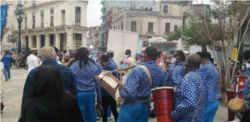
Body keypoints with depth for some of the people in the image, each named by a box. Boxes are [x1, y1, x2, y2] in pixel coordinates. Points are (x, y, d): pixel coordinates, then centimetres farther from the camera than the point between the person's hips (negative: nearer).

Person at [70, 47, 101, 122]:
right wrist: (99, 97, 12)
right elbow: (97, 83, 3)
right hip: (91, 94, 2)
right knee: (91, 115, 13)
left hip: (78, 94, -2)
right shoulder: (94, 67, 0)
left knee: (80, 116, 6)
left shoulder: (73, 67, -6)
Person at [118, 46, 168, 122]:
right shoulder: (162, 72, -1)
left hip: (132, 106, -6)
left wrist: (121, 90, -10)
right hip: (147, 107, 6)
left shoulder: (138, 70, -24)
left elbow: (128, 92, -29)